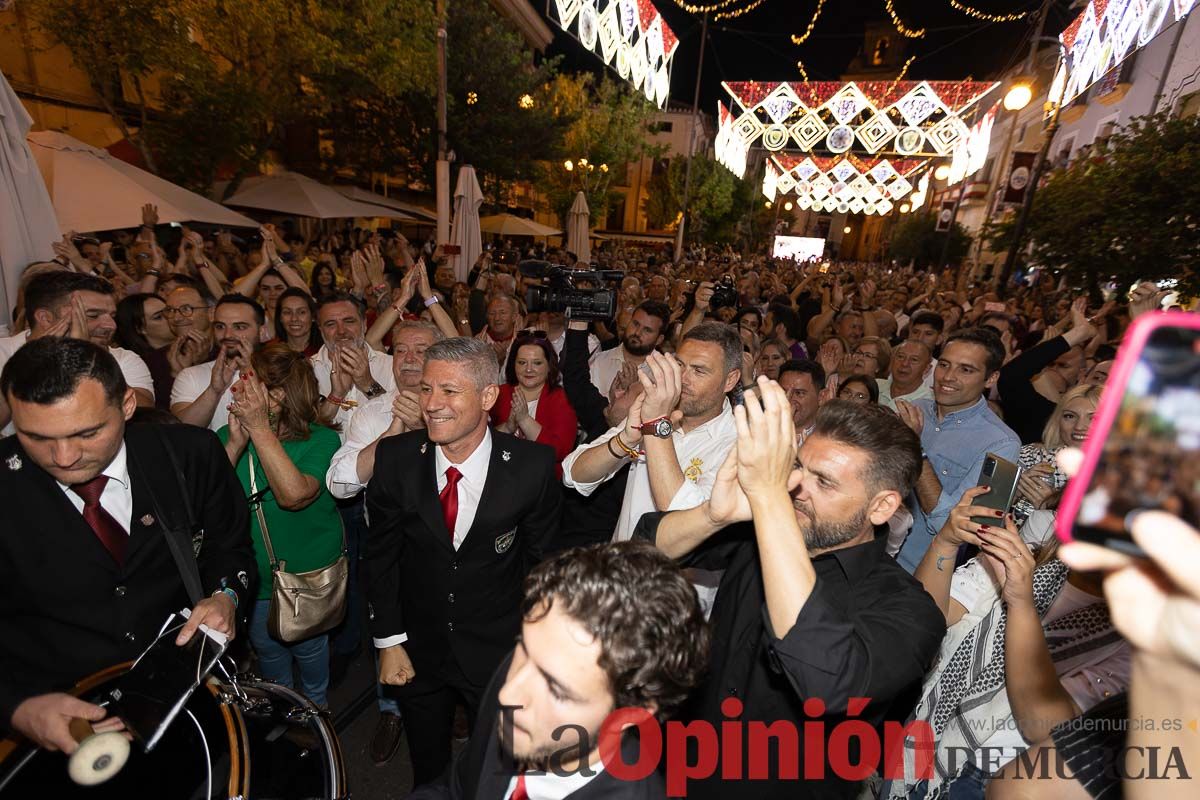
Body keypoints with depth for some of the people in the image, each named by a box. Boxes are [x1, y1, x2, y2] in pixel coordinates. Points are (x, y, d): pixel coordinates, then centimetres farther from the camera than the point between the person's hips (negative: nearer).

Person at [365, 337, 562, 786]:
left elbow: (543, 556, -8)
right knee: (428, 774, 27)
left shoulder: (533, 466, -21)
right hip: (418, 649, 2)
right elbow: (381, 554, -3)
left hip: (499, 652, -2)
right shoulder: (396, 458, -14)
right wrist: (389, 641, -2)